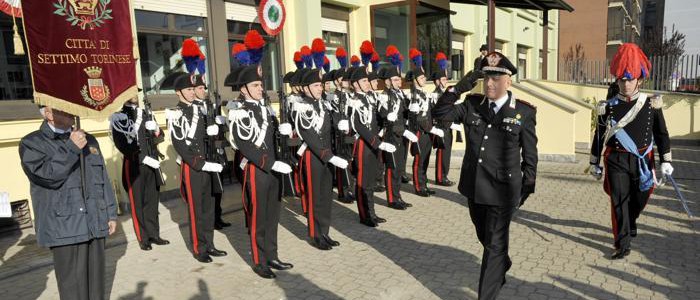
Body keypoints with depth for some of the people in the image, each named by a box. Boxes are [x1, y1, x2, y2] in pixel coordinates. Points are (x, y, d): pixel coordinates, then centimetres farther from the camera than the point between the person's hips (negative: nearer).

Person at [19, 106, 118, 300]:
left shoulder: (89, 140, 14)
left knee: (96, 281, 12)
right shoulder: (32, 143, -1)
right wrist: (71, 148, -17)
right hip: (64, 228, -5)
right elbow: (47, 175, -19)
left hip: (95, 224, 5)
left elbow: (103, 179, 14)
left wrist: (111, 213, 12)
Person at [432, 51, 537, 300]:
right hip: (474, 186, 5)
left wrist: (527, 187, 1)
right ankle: (502, 266, 54)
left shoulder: (524, 112, -7)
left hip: (503, 190, -4)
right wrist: (458, 89, -14)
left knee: (495, 244, 4)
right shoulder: (472, 105, 1)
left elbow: (530, 154, -2)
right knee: (485, 237, 24)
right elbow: (440, 114, -6)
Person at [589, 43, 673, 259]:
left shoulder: (652, 104, -2)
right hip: (616, 161, -2)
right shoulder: (607, 107, -4)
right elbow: (599, 136, 4)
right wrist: (595, 163, 7)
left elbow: (661, 134, 5)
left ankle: (630, 223, 48)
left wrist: (665, 161, 1)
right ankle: (622, 245, 7)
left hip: (642, 161, 2)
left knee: (640, 198, 16)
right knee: (619, 201, -2)